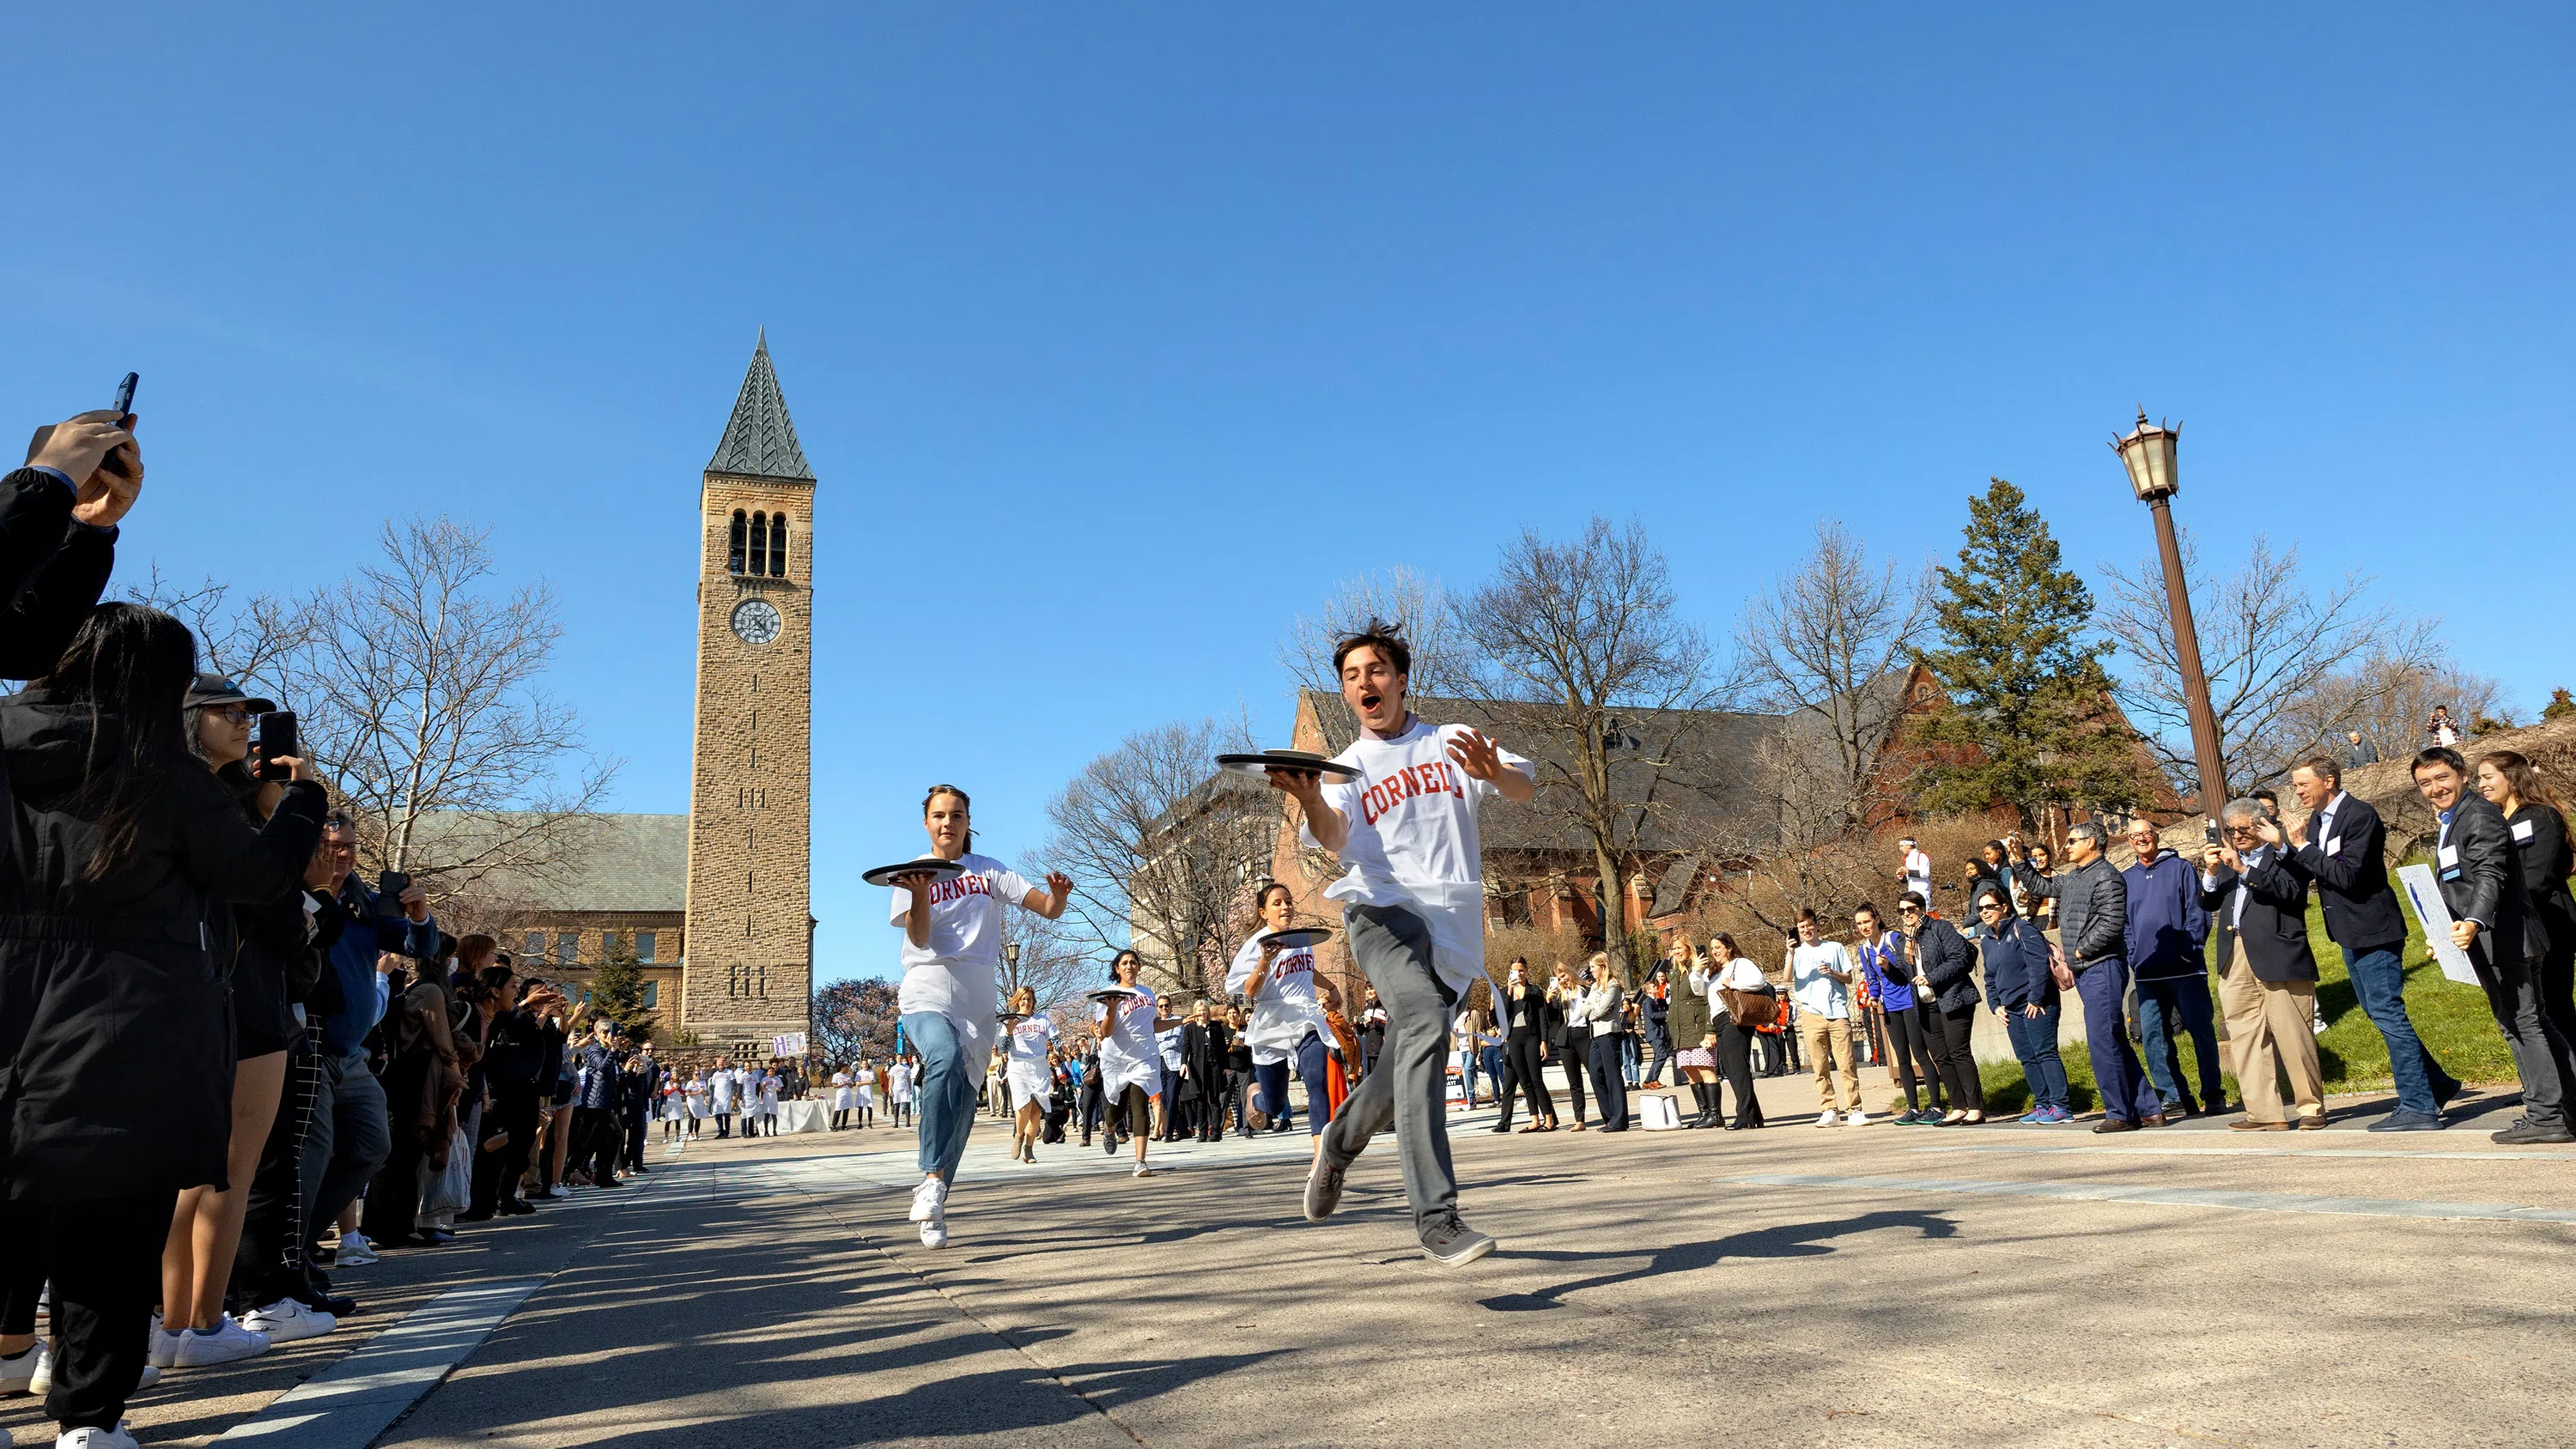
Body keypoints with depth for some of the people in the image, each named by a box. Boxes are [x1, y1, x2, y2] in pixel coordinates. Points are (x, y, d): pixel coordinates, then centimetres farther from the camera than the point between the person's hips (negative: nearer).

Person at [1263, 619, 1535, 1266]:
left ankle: (1338, 1143, 39)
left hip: (1452, 928, 2)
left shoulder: (1453, 744, 16)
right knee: (1425, 1023, -30)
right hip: (1383, 912, -2)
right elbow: (1334, 837, -6)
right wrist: (1309, 799, -29)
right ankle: (1436, 1216, -34)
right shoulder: (1346, 769, 15)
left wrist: (1492, 770, -24)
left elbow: (1525, 787, 0)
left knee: (1403, 1073, 6)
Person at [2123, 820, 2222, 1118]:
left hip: (2184, 969, -3)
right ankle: (2175, 1098, 8)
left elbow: (2197, 912, -2)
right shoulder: (2125, 879, 13)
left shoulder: (2180, 868, 4)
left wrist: (2190, 950, -11)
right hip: (2147, 973, 4)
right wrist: (2134, 958, 1)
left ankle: (2213, 1094, 12)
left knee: (2201, 1031, 1)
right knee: (2153, 1036, 1)